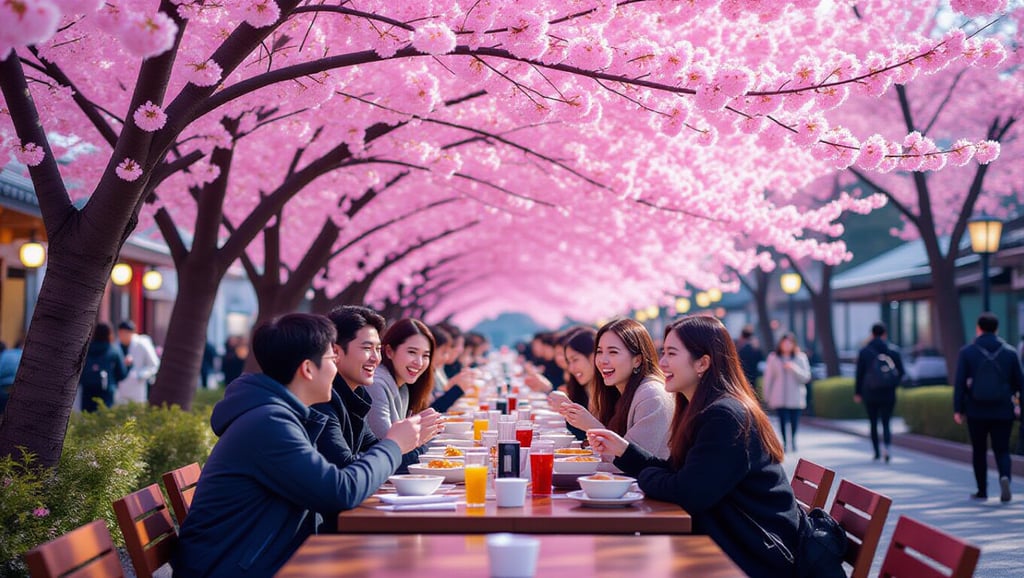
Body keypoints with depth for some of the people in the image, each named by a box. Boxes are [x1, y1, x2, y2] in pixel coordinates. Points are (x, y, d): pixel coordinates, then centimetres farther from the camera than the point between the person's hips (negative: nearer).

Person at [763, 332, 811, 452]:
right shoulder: (773, 358, 5)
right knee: (783, 420, -7)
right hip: (779, 397, 0)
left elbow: (806, 377, -1)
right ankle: (784, 441, 7)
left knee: (794, 421, 2)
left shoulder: (800, 357, 4)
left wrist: (794, 368, -16)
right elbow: (768, 377, 8)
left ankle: (793, 440, 25)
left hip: (795, 397, 0)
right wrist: (767, 396, 8)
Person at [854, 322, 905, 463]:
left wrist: (857, 392, 7)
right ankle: (888, 447, -22)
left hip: (870, 394, -1)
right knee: (886, 423, 2)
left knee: (873, 424, 11)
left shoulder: (864, 351, -3)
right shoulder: (894, 350, 1)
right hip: (888, 394, 1)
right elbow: (901, 372, 3)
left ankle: (877, 452, 13)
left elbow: (859, 374, -2)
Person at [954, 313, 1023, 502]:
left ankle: (982, 490, 15)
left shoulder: (967, 352, -3)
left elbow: (959, 382, -6)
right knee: (1002, 450, 6)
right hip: (1003, 412, 1)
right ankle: (1005, 477, -22)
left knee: (979, 451, 12)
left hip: (976, 411, -1)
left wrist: (958, 409, -2)